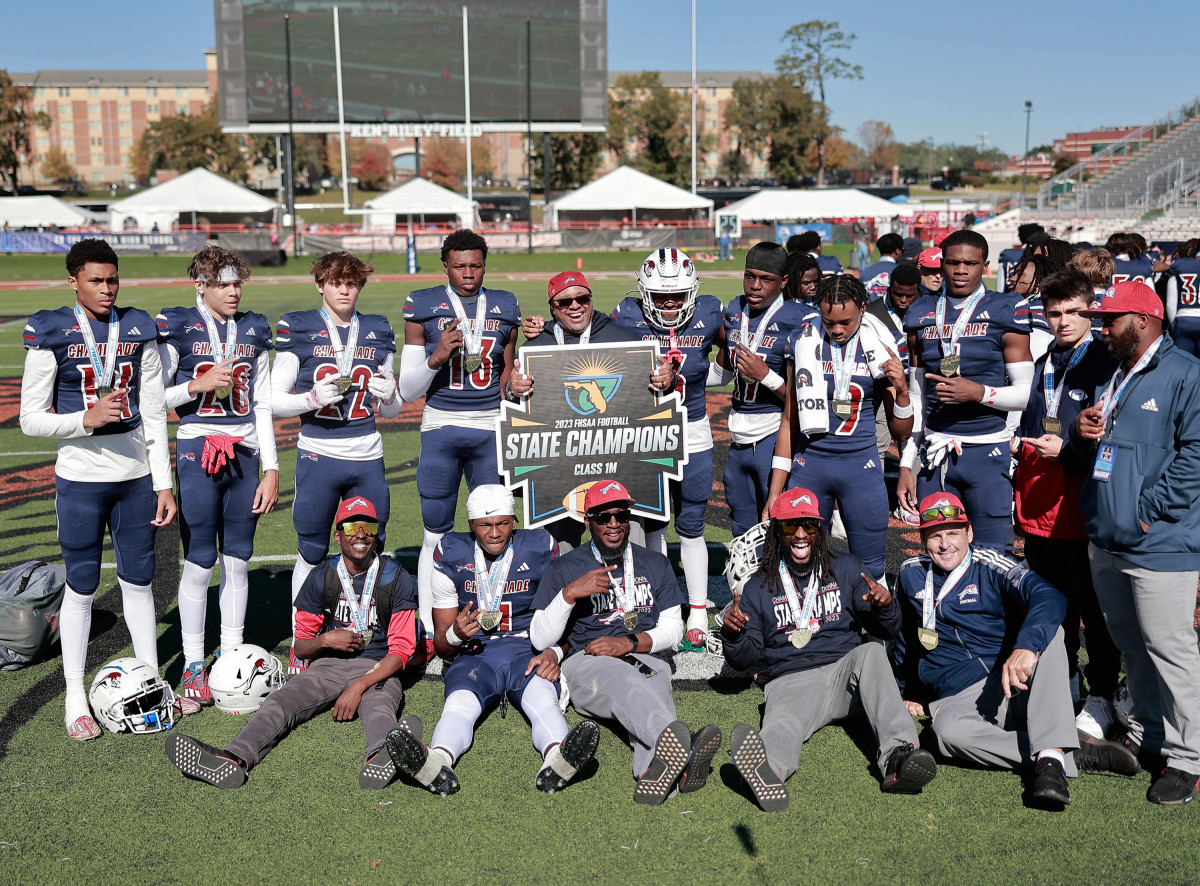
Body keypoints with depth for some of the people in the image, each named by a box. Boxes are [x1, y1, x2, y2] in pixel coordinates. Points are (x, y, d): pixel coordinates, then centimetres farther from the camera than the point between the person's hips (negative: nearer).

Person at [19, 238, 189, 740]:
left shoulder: (138, 331, 4)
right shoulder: (50, 334, -5)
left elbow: (153, 415, 7)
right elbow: (31, 420, -5)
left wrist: (163, 483, 4)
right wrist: (86, 419, -23)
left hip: (137, 473, 3)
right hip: (81, 476, -3)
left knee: (139, 578, 12)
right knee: (81, 585, 5)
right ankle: (75, 698, 18)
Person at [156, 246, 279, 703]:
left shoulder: (253, 331, 11)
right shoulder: (177, 327, -1)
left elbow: (262, 406, 12)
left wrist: (271, 469, 8)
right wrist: (199, 384, -14)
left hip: (244, 454, 4)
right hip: (197, 451, -4)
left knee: (238, 559, 7)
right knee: (199, 561, -2)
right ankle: (193, 666, 11)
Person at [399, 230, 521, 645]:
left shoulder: (504, 308, 8)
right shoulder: (423, 308, 0)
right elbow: (408, 391, -2)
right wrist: (436, 357, -16)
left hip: (491, 429, 2)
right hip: (440, 428, -2)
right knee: (436, 535, 2)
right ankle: (430, 631, 12)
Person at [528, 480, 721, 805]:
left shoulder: (655, 564, 20)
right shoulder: (563, 569, 10)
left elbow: (673, 629, 14)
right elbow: (540, 640, 3)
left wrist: (630, 642, -6)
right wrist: (570, 593, -14)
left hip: (645, 659, 3)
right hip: (586, 664, -3)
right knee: (621, 679, -41)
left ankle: (657, 770, -68)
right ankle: (681, 745, -70)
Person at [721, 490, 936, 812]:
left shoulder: (846, 568, 17)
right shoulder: (759, 587, 16)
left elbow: (886, 631, 14)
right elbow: (744, 658, 14)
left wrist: (885, 605, -10)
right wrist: (732, 634, -9)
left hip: (845, 672, 2)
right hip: (790, 682, -1)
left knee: (871, 653, -32)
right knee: (783, 725, -35)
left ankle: (898, 755, -49)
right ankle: (766, 769, -72)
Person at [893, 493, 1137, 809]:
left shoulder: (990, 567, -5)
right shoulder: (910, 575, 9)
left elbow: (1051, 598, -24)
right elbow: (904, 637, 27)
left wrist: (1025, 647, -42)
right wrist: (907, 694, 30)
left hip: (1015, 686, -1)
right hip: (958, 698, 1)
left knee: (1045, 630, -29)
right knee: (949, 729, -35)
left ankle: (1052, 757, -41)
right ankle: (1078, 756, -30)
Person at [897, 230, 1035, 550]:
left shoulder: (1004, 313, -2)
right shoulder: (922, 316, 9)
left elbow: (1027, 393, -2)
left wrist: (979, 392, -20)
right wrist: (906, 464, 10)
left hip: (988, 451, -3)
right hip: (935, 451, 3)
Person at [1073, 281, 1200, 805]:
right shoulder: (1110, 377, 17)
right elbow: (1090, 451, 25)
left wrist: (1150, 511, -18)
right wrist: (1081, 433, 2)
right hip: (1106, 541, 8)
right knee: (1130, 644, 17)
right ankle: (1144, 737, 31)